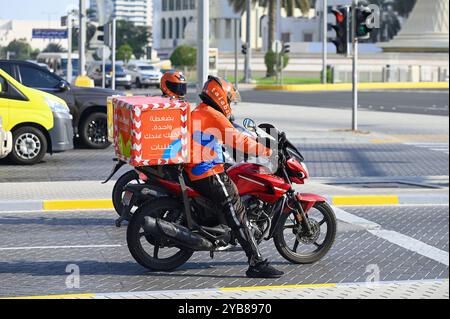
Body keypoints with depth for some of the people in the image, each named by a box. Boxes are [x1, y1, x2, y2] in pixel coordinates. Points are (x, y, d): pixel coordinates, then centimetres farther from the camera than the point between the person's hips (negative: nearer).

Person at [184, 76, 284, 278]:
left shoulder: (196, 113, 20)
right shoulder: (213, 115, -11)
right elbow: (236, 140, -17)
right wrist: (265, 151, -12)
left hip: (193, 174, 11)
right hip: (210, 174, -11)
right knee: (238, 214, -15)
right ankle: (256, 263, -21)